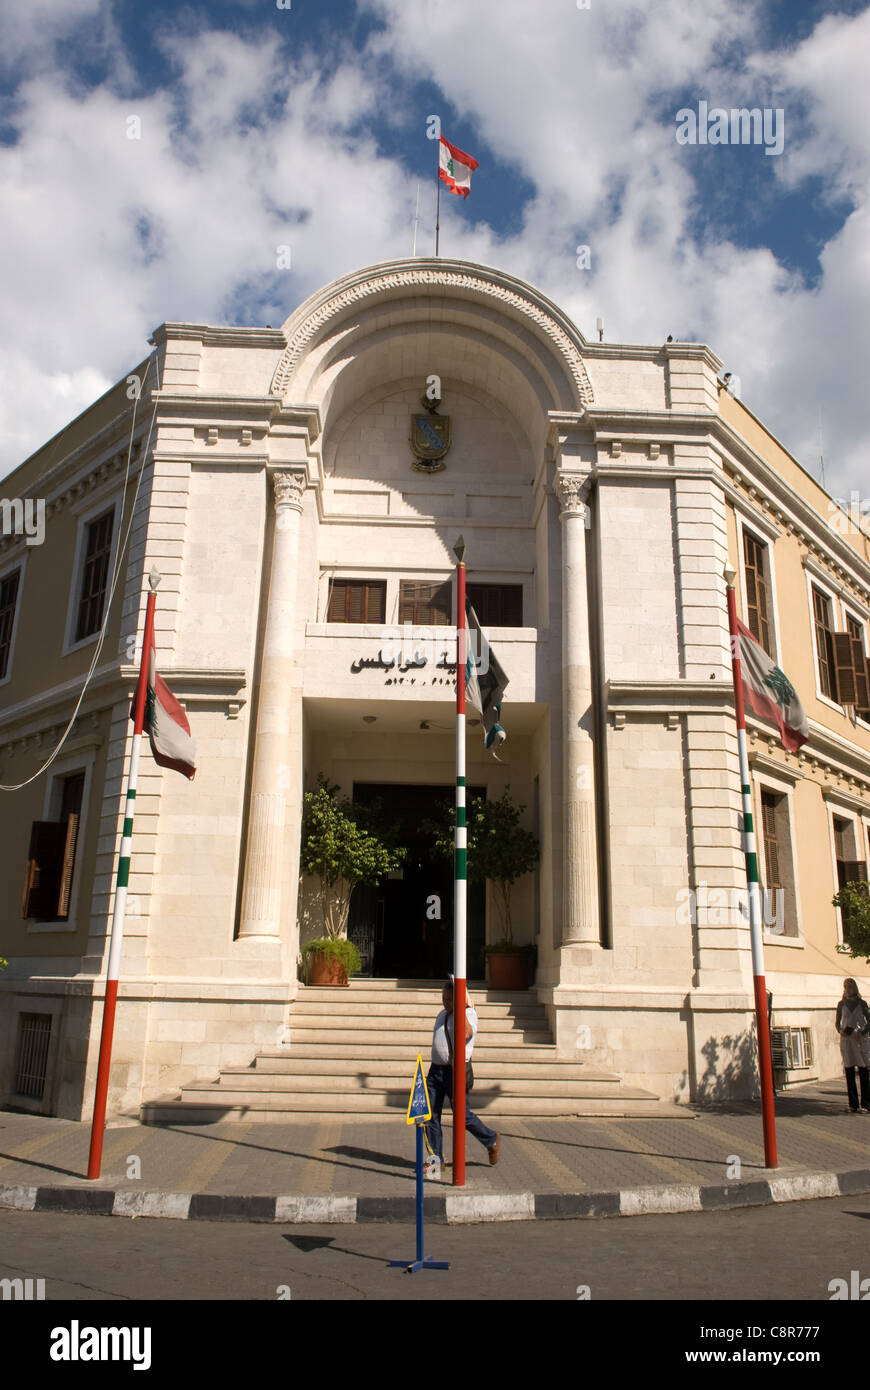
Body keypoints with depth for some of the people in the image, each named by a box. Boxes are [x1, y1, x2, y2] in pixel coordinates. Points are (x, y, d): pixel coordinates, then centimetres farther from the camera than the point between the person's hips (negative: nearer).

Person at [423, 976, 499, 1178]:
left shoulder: (468, 1014, -10)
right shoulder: (442, 1015, 15)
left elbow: (466, 1034, -32)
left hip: (456, 1071, -7)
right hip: (436, 1070, 7)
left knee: (463, 1115, 0)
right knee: (431, 1115, 2)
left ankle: (491, 1140, 26)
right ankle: (436, 1158, 13)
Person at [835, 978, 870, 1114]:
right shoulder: (841, 1004, 10)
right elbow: (838, 1022, 13)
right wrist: (840, 1030, -7)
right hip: (846, 1040, 1)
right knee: (849, 1072, 0)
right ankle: (853, 1104, 3)